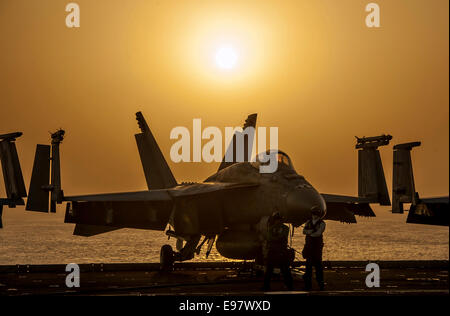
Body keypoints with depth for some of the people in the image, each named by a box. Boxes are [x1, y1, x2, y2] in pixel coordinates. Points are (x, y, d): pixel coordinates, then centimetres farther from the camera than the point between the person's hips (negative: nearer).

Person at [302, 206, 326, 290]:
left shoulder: (322, 223, -3)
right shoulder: (308, 222, 11)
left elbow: (318, 233, -15)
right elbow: (304, 231, -2)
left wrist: (309, 233, -6)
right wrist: (312, 231, -16)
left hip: (317, 246, -4)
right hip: (309, 245, 4)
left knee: (318, 264, -4)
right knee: (309, 264, 4)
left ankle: (320, 282, 2)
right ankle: (308, 284, 9)